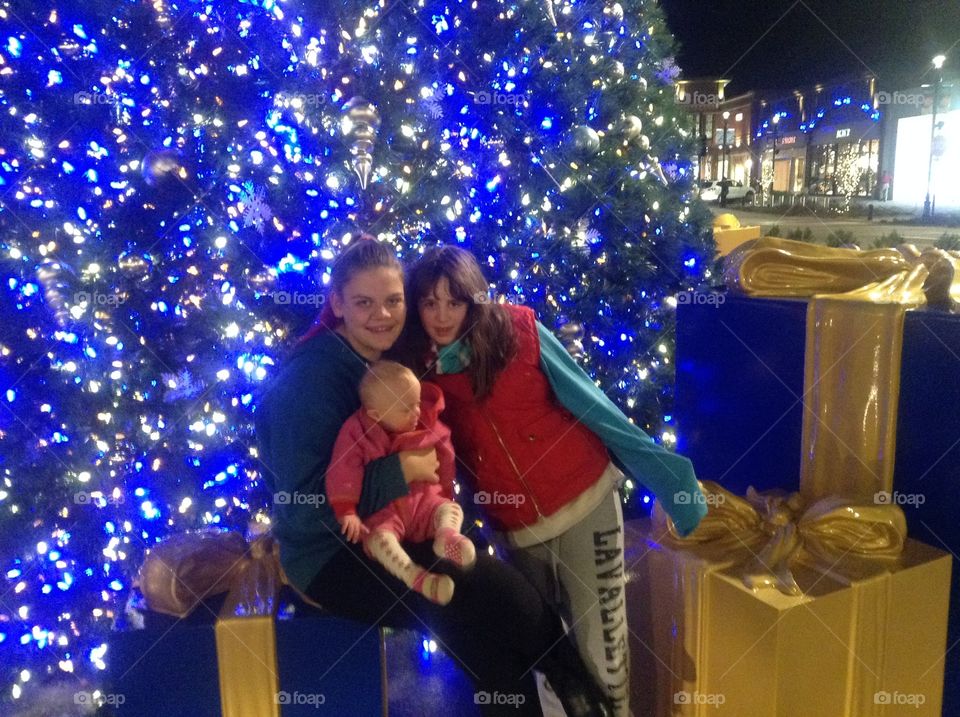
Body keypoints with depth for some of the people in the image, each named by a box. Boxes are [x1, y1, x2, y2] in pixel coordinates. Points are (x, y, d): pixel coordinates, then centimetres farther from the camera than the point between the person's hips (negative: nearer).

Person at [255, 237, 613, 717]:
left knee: (486, 633, -14)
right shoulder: (310, 377, -19)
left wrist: (433, 463, -5)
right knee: (497, 598, -19)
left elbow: (424, 444, 17)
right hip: (333, 556, -7)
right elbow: (305, 504, -25)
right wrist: (403, 470, -26)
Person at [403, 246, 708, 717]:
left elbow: (590, 403, -7)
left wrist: (666, 479, -7)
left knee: (601, 652, 2)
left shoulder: (517, 329, -9)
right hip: (516, 533, 3)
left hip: (585, 504, -3)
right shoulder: (418, 372, -2)